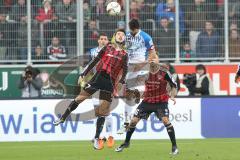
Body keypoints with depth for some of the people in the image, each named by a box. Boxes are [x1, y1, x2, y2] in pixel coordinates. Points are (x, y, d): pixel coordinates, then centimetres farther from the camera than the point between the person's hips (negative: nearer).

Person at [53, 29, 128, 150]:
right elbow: (95, 61, 10)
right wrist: (83, 74, 6)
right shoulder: (108, 48, 10)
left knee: (103, 112, -2)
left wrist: (121, 82, -12)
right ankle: (62, 118, 8)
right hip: (99, 76, 0)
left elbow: (125, 71, 7)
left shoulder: (124, 55, 12)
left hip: (110, 82, 0)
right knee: (80, 98, -8)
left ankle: (96, 139, 4)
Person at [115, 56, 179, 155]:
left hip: (161, 101, -4)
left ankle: (174, 146, -11)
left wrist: (172, 96, -16)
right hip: (147, 101, 4)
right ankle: (126, 142, 24)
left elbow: (173, 85, -3)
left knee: (165, 120, -22)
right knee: (134, 120, 2)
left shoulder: (164, 72, -11)